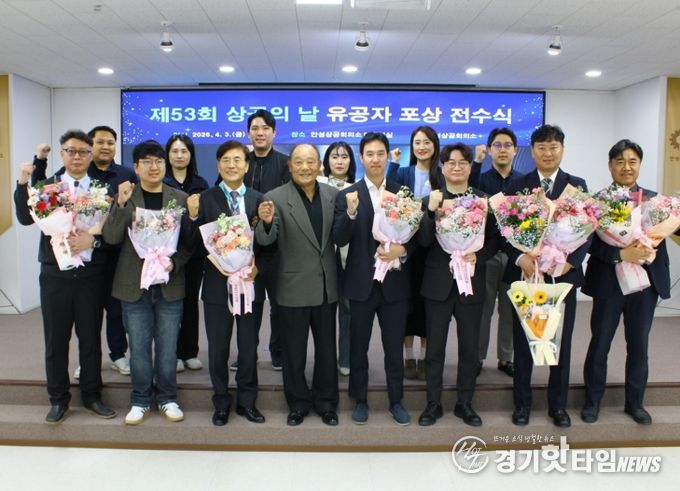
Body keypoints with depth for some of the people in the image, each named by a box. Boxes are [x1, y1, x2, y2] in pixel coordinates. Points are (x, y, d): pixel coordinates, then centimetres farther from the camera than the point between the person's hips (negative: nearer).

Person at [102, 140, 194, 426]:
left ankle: (167, 399, 25)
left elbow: (189, 241, 3)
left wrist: (174, 263, -14)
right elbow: (111, 238, -8)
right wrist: (121, 203, -19)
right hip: (134, 284, 0)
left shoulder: (180, 198, 3)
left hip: (169, 284, 0)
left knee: (167, 348, 8)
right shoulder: (124, 196, 2)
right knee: (138, 348, 8)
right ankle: (140, 401, 25)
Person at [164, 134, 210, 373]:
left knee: (191, 301, 8)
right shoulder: (160, 183, 2)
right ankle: (172, 353, 15)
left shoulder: (200, 184, 11)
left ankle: (190, 352, 19)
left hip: (194, 250, 2)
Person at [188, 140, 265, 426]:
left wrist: (258, 266, -15)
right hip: (217, 283, -1)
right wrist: (193, 215, -22)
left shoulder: (258, 200, 2)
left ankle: (247, 402, 28)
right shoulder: (205, 199, -2)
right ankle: (222, 403, 27)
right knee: (218, 348, 10)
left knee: (249, 346, 12)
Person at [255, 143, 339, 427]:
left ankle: (326, 403, 33)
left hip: (326, 285, 3)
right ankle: (298, 404, 30)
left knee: (327, 349, 16)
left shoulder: (332, 194, 1)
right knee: (294, 352, 11)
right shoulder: (275, 198, -10)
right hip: (294, 287, -3)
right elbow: (264, 240, -19)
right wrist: (266, 222, -39)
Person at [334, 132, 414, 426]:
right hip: (361, 283, -1)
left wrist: (402, 250, -15)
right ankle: (360, 401, 29)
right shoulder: (347, 195, -2)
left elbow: (415, 234, 6)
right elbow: (339, 240, -10)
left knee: (395, 347, 12)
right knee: (359, 347, 12)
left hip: (395, 282, 1)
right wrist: (351, 212, -25)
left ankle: (396, 402, 29)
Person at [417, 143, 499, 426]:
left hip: (471, 282, 1)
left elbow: (494, 241, 5)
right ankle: (433, 404, 23)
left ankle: (465, 403, 28)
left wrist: (478, 256, -13)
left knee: (470, 347, 11)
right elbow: (424, 241, -10)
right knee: (435, 347, 8)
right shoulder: (431, 200, 0)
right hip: (438, 283, -1)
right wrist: (431, 210, -22)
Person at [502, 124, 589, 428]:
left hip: (563, 274, 1)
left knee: (561, 342, 11)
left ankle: (558, 404, 27)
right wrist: (520, 259, -17)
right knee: (522, 342, 8)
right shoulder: (517, 186, 3)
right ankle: (522, 403, 24)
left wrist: (570, 261, -15)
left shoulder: (577, 186, 6)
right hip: (525, 274, -1)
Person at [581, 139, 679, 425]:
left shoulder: (655, 200, 5)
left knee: (639, 346, 13)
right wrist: (621, 255, -24)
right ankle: (592, 401, 25)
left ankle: (635, 403, 31)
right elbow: (591, 243, -11)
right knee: (599, 345, 8)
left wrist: (650, 252, -20)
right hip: (609, 283, -2)